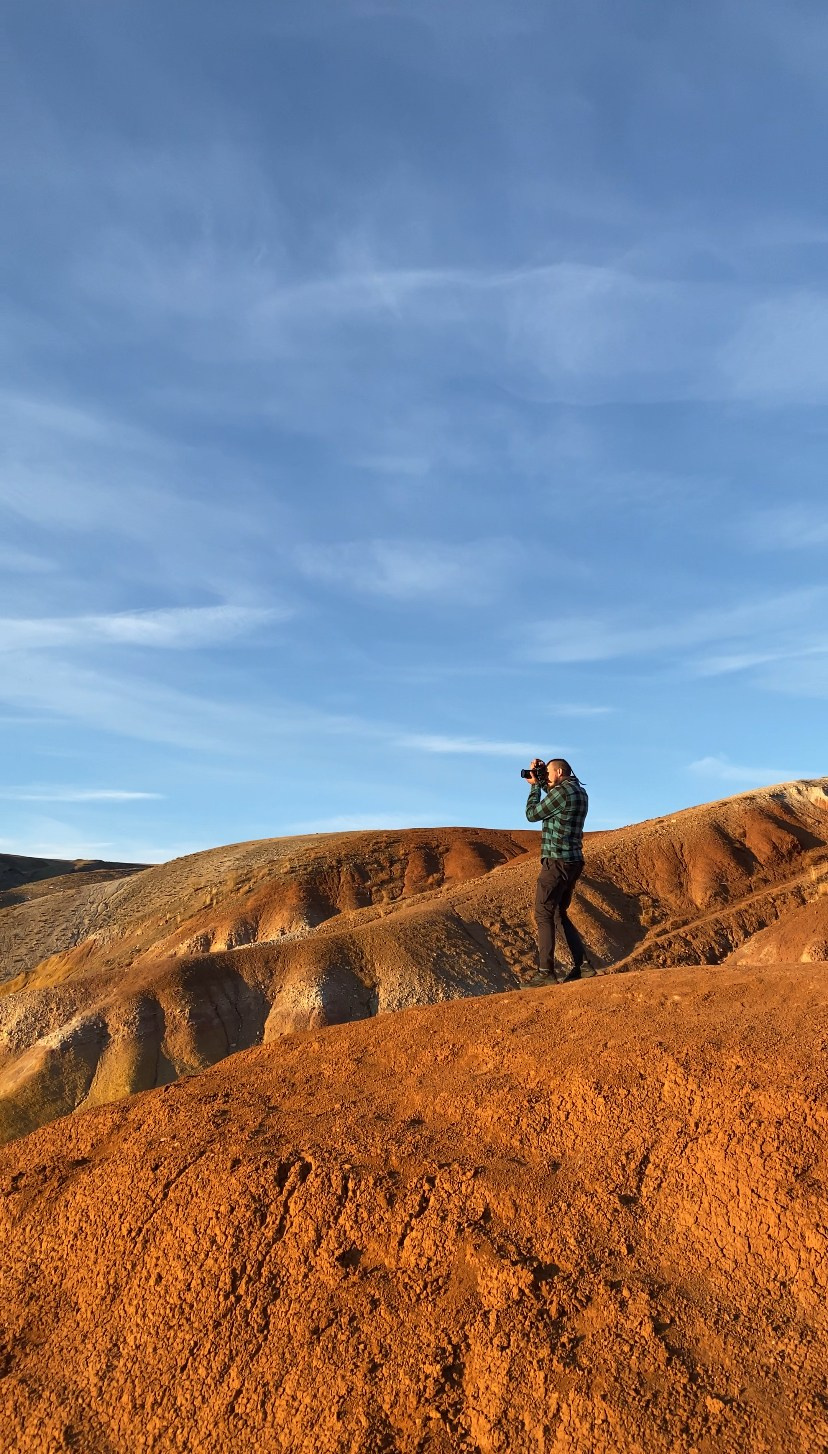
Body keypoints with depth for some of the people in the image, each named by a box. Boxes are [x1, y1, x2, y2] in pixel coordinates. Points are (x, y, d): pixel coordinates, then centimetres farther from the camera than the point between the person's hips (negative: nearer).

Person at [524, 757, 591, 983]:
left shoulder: (561, 792, -16)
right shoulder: (580, 792, 12)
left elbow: (532, 814, -6)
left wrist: (535, 786, 5)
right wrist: (541, 782, 16)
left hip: (556, 863, -9)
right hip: (574, 862, 9)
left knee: (544, 915, -3)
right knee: (560, 913, 18)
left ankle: (545, 973, -4)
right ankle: (581, 963, 12)